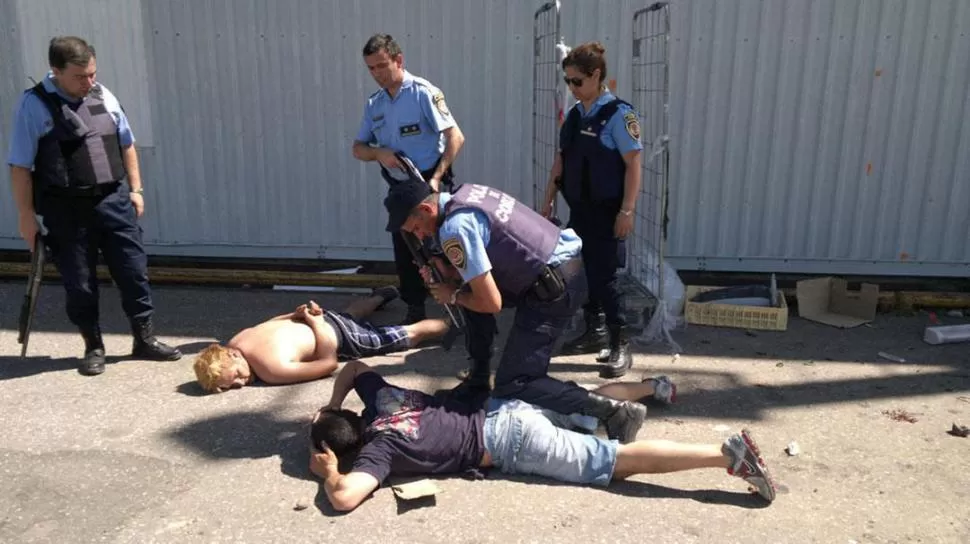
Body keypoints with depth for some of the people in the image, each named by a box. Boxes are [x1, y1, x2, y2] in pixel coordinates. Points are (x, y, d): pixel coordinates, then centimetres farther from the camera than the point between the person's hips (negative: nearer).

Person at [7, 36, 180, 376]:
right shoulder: (34, 105, -7)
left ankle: (145, 340, 19)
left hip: (113, 200, 4)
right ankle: (93, 347, 23)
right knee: (79, 283, 7)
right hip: (66, 210, -3)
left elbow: (127, 144, 15)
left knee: (134, 271, 6)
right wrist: (27, 215, -7)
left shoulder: (103, 96, 6)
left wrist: (136, 188, 11)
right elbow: (20, 166, -6)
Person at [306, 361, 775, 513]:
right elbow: (354, 365, 28)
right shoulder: (381, 401, 8)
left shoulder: (377, 446, -14)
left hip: (507, 442, -8)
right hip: (504, 412, 8)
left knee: (621, 460, -8)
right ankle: (653, 386, 43)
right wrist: (331, 408, 28)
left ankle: (729, 454, -9)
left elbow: (344, 497, -29)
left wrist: (328, 473, -8)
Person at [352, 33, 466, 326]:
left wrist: (436, 178, -26)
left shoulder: (424, 93, -12)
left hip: (428, 185, -6)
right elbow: (358, 148, 11)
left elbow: (456, 137, -18)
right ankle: (415, 312, 25)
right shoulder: (374, 104, 7)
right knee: (404, 253, 11)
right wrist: (378, 152, -11)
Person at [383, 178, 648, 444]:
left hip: (555, 287, -10)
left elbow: (491, 303, -17)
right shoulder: (464, 194, 11)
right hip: (562, 266, 10)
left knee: (512, 386, -4)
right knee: (472, 292, 19)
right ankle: (478, 379, 27)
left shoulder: (454, 228, -18)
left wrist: (453, 296, 1)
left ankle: (614, 411, -9)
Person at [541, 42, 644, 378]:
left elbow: (634, 164, -15)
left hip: (606, 212, -7)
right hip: (578, 209, 7)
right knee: (581, 273, 14)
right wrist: (549, 200, 13)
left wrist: (627, 211, -18)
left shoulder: (618, 114, -12)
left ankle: (620, 346, 7)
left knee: (604, 277, -5)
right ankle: (595, 332, 30)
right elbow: (562, 159, 14)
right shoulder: (575, 114, 8)